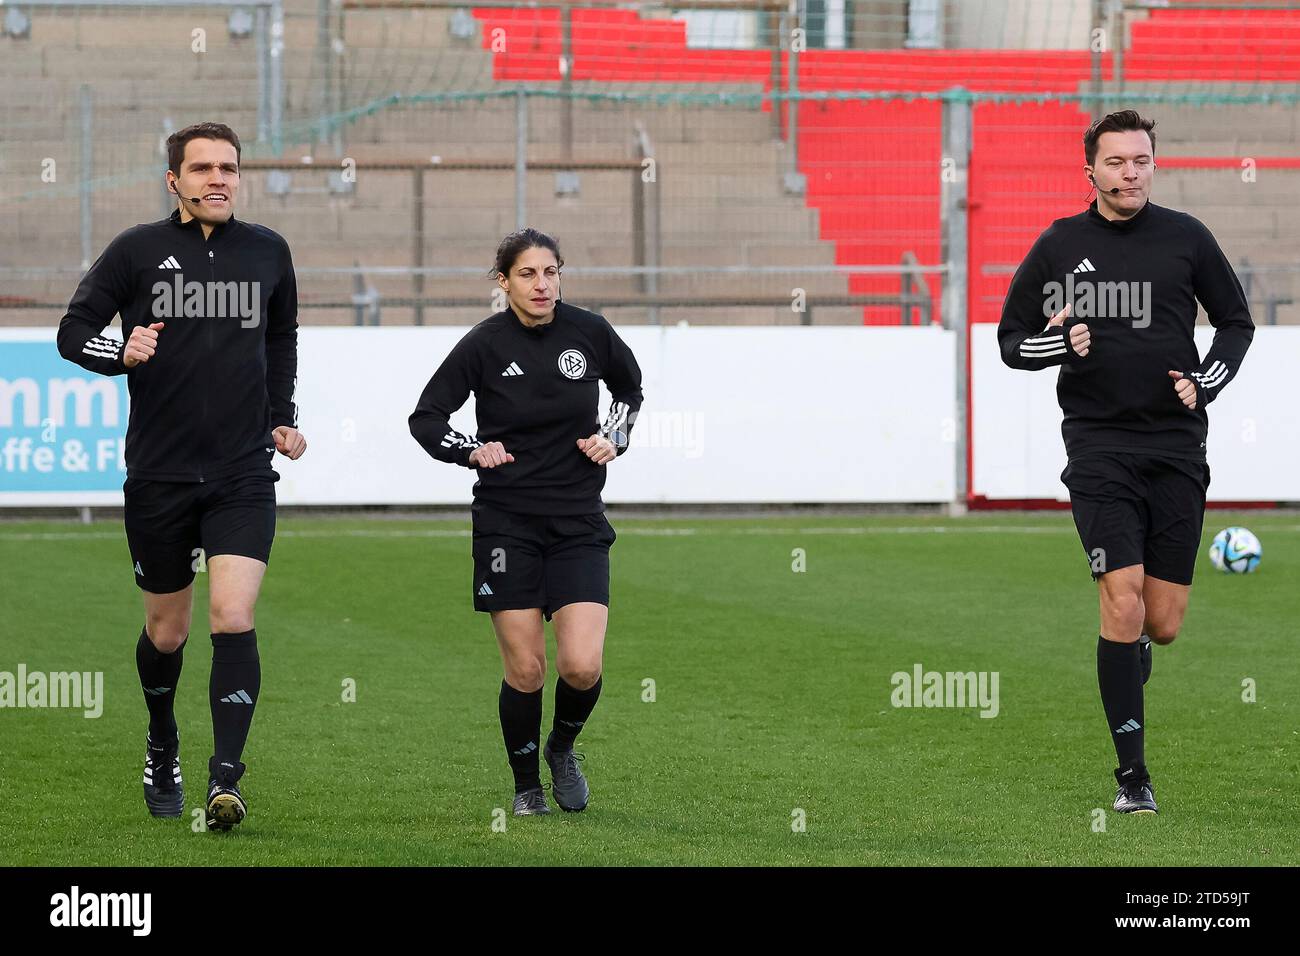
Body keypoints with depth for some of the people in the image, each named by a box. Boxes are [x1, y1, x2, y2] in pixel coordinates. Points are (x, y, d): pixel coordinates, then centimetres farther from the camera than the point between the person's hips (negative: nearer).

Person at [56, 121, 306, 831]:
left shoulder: (268, 252, 7)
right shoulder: (138, 251, -2)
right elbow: (73, 331, 1)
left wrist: (282, 418, 14)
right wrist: (120, 353, -19)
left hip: (243, 476, 1)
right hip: (158, 474, -1)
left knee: (233, 619, -15)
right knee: (166, 631, 11)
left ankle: (226, 778, -17)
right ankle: (162, 749, 37)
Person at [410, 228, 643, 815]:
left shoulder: (589, 332, -1)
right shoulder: (484, 344, -7)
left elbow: (630, 387, 20)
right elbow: (425, 418, 3)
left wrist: (613, 438, 3)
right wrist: (472, 451, -12)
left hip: (579, 523, 1)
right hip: (507, 522, -1)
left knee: (582, 666, -12)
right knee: (525, 670, -2)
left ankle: (563, 747, 21)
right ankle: (527, 787, 20)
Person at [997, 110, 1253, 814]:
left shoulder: (1186, 239, 4)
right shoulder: (1059, 246, 3)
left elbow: (1236, 323, 15)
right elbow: (1011, 339, 10)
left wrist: (1205, 383, -2)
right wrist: (1057, 342, -11)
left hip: (1176, 446, 1)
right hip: (1099, 446, -1)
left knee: (1162, 624, 1)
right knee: (1123, 604, -14)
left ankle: (1132, 653, 41)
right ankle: (1132, 774, -5)